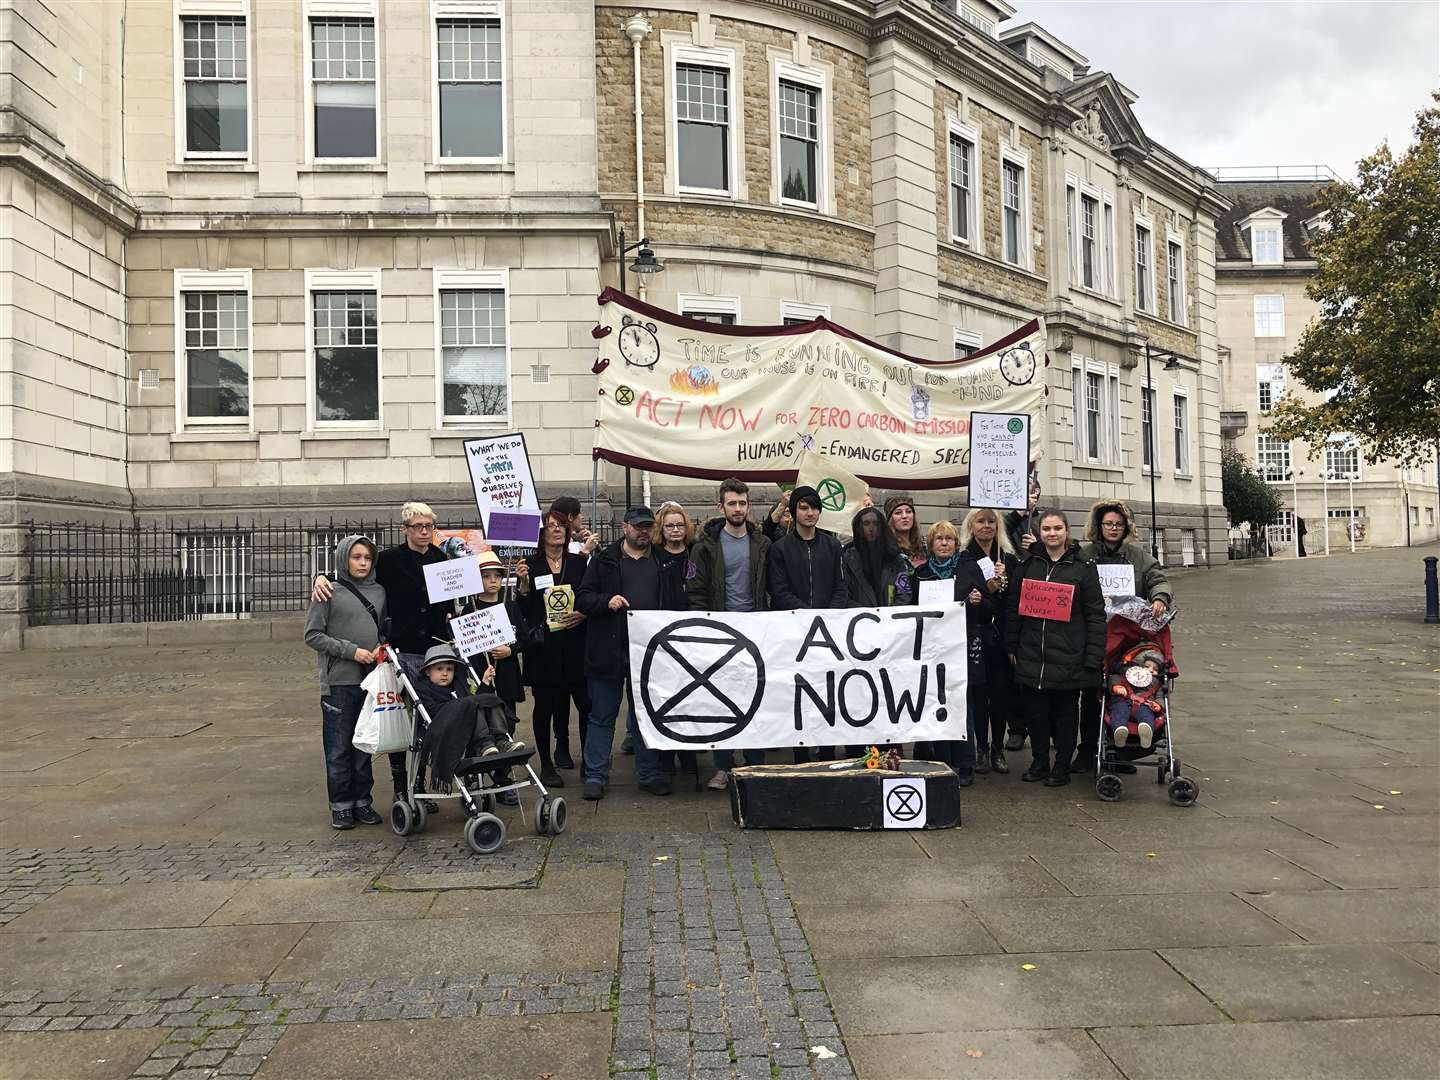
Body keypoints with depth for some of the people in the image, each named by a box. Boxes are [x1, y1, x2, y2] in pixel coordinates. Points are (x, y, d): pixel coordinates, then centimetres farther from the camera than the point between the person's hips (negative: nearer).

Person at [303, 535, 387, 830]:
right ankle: (341, 805, 12)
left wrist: (382, 647, -1)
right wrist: (350, 651, -12)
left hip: (372, 680, 4)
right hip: (339, 682, -4)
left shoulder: (379, 592, 11)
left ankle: (362, 801, 21)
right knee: (339, 747, 2)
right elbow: (312, 635, -5)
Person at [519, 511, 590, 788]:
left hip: (576, 643, 1)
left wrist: (583, 613, -9)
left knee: (586, 702, -4)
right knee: (545, 704, 4)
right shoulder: (530, 565, 4)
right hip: (543, 646, -1)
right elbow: (523, 611, 2)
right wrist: (524, 586, -14)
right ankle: (546, 765, 16)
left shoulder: (579, 563, 10)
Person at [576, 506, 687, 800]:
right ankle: (596, 776, 12)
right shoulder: (604, 560, 5)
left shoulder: (662, 563, 12)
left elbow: (677, 605, 14)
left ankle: (650, 774, 21)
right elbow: (582, 599, 1)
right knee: (602, 715, 4)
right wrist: (606, 601, -17)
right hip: (609, 651, -2)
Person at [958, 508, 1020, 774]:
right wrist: (988, 590, -17)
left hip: (1002, 635, 2)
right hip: (976, 635, -2)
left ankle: (998, 749, 13)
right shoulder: (962, 560, 2)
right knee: (979, 692, 1)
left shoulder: (1010, 560, 11)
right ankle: (982, 749, 11)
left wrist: (1003, 580, -12)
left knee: (1002, 691, 3)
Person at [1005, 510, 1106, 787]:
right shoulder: (1028, 564, 8)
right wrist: (1012, 646, 6)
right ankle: (1039, 762, 23)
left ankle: (1062, 766, 19)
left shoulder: (1083, 567, -2)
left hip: (1068, 657, -3)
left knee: (1065, 711, 6)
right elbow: (1013, 607, 11)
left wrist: (1093, 658, -9)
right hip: (1031, 656, 3)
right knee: (1034, 710, 7)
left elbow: (1095, 615, -3)